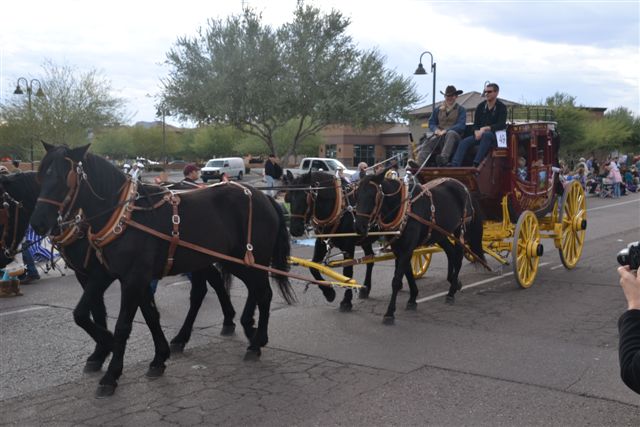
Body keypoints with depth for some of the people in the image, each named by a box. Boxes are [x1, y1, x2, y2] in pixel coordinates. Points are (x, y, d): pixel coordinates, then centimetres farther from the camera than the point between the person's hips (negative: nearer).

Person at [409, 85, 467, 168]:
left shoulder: (461, 110, 8)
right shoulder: (438, 109, 20)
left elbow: (461, 125, -6)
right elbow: (431, 123, 18)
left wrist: (446, 131, -18)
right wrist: (436, 129, -7)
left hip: (455, 135, -3)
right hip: (439, 135, 3)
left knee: (451, 134, -39)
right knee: (428, 142, -29)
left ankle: (444, 158, -61)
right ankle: (419, 163, -55)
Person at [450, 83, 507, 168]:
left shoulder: (501, 107, -1)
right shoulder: (481, 106, 12)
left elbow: (502, 125, -12)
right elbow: (475, 124, 13)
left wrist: (485, 128, -20)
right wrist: (477, 132, -10)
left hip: (494, 135, -5)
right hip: (480, 134, 5)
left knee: (486, 135, -39)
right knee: (464, 142, -21)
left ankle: (476, 163, -47)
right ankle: (454, 165, -36)